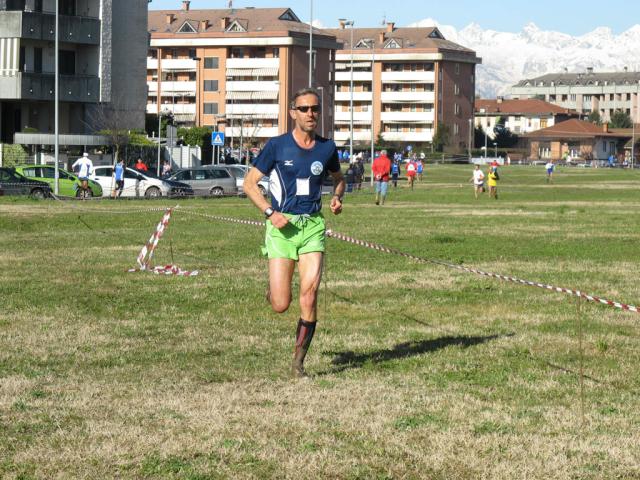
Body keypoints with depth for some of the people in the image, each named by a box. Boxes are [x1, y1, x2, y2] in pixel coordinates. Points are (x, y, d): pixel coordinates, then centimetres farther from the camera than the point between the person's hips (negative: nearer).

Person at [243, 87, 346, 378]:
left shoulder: (327, 148, 7)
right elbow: (249, 183, 2)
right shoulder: (277, 146, -3)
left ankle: (298, 361, 0)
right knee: (281, 305, -7)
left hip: (313, 226, 2)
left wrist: (336, 197, 4)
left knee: (309, 293, -12)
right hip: (282, 226, -2)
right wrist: (270, 212, -11)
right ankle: (273, 285, 32)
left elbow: (338, 178, 26)